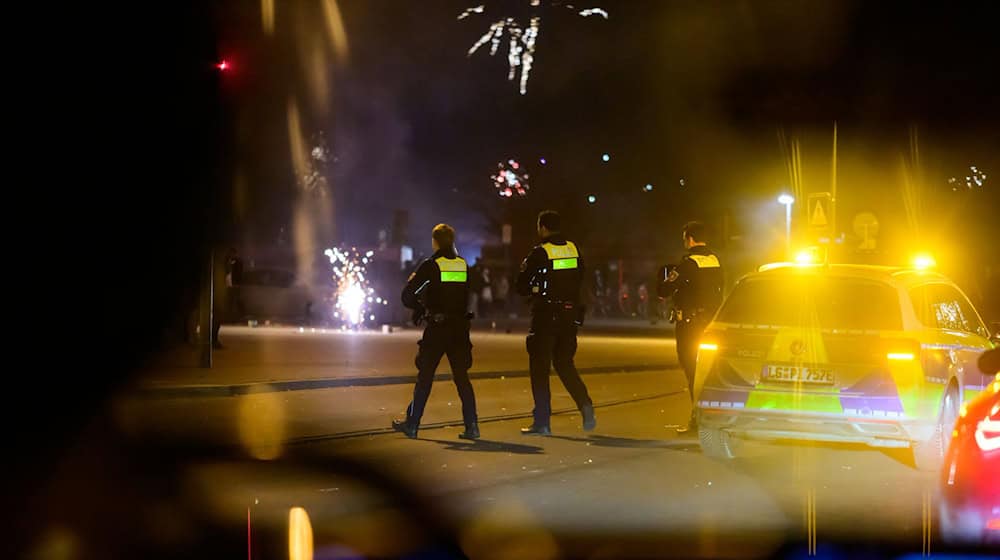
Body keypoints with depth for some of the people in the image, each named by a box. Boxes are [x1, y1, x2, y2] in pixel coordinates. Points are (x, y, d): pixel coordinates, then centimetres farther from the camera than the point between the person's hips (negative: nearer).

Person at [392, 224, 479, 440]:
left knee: (425, 376, 5)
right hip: (460, 327, 4)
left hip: (437, 327, -4)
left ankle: (412, 424, 12)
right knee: (461, 376, 6)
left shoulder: (431, 265, -7)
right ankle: (471, 425, -3)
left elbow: (407, 296, -8)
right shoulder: (464, 265, 6)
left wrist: (420, 307, 9)